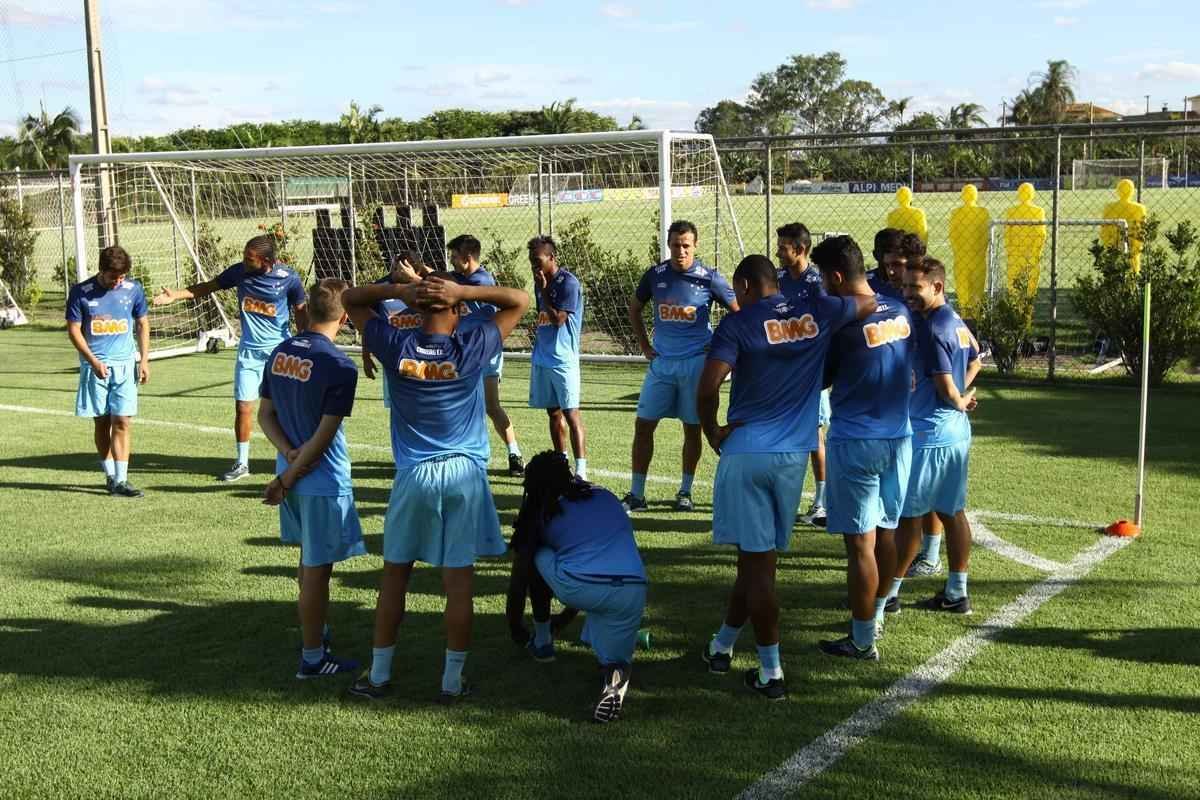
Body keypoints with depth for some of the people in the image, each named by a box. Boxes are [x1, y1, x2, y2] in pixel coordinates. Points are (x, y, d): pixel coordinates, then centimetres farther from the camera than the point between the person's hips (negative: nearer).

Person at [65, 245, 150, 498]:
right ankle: (110, 475, 19)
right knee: (102, 422, 6)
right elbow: (74, 330, -1)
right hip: (94, 366, -1)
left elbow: (142, 324, 11)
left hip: (125, 364, 1)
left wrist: (144, 360, 5)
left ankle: (120, 480, -6)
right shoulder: (80, 292, -5)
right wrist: (93, 361, -11)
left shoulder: (133, 289, 0)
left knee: (123, 422, -6)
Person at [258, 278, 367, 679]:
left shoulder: (279, 353, 3)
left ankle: (315, 629, 41)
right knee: (317, 568, 2)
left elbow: (265, 414, 7)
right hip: (322, 481, -7)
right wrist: (287, 479, -12)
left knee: (310, 557, 25)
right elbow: (323, 437, -19)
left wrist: (289, 453, -4)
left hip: (292, 471, 7)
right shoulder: (339, 366, -19)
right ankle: (312, 658, 12)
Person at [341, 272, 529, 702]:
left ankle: (378, 675, 20)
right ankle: (452, 681, 12)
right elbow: (520, 300, -1)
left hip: (413, 476, 1)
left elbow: (350, 299, 5)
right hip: (463, 474, -1)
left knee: (394, 575, 13)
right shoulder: (473, 347, -11)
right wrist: (464, 290, -14)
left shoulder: (396, 346, -8)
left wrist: (397, 290, -10)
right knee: (458, 582, 4)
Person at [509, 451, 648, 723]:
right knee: (614, 659, 22)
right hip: (632, 591, 3)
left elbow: (522, 573, 26)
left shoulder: (542, 515, 18)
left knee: (534, 555, 24)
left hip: (579, 589, -3)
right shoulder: (607, 498, 27)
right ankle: (615, 674, -15)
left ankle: (542, 641, 29)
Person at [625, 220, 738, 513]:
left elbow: (738, 311, 2)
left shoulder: (709, 277, -6)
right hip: (661, 362, 3)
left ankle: (685, 492, 20)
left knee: (692, 427, 5)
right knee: (643, 424, 0)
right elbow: (634, 307, 17)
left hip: (696, 362, -3)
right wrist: (644, 346, 11)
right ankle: (636, 494, 8)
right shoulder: (655, 275, 2)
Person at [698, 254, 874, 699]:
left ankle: (771, 673, 4)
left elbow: (707, 389, -18)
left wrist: (712, 433, -3)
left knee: (757, 561, 1)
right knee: (759, 557, 15)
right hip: (794, 455, 5)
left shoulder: (738, 325, -8)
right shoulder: (816, 313, 5)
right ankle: (723, 646, 32)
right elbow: (869, 302, 22)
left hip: (746, 452, -4)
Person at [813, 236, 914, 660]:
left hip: (855, 442, -7)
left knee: (860, 543, 0)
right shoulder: (900, 312, 3)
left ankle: (863, 640, 7)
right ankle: (875, 613, 34)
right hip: (899, 435, 7)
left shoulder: (841, 322, -17)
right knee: (886, 532, 18)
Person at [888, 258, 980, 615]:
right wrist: (962, 399, 14)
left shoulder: (931, 328, -19)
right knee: (952, 512, 12)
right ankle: (956, 592, 17)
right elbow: (974, 361, 24)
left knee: (907, 515, 0)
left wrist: (960, 403, 2)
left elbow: (945, 387, -18)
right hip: (957, 432, 9)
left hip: (929, 435, -9)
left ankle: (889, 590, 8)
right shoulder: (956, 322, 10)